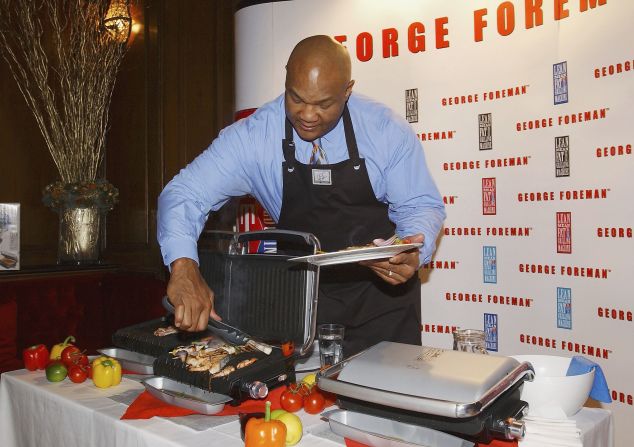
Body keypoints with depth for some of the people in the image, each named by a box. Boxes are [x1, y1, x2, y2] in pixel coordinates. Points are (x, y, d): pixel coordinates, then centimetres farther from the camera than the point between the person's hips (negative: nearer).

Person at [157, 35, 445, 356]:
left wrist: (413, 253, -29)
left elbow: (422, 205, -6)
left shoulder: (387, 130, -13)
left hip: (385, 289, 1)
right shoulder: (252, 136, -14)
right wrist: (183, 267, -36)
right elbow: (185, 193, -17)